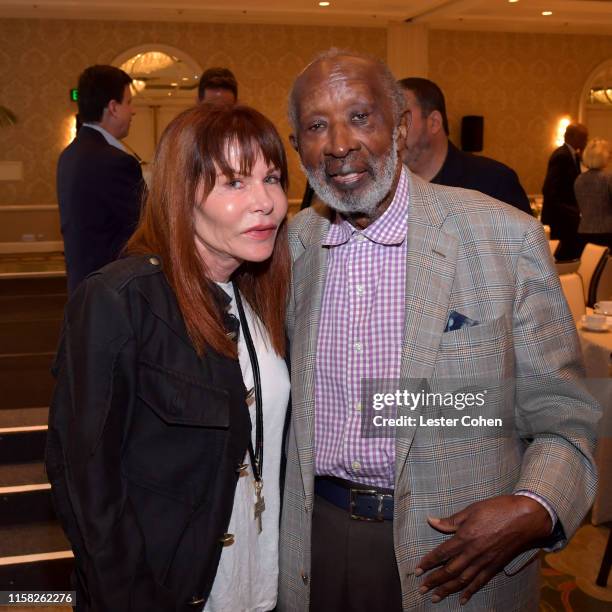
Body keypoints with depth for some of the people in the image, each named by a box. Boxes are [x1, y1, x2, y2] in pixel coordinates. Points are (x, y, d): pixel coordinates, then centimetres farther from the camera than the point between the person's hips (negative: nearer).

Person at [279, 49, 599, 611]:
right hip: (315, 538, 3)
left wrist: (533, 511, -25)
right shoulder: (291, 243, -1)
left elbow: (563, 419, -8)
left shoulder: (508, 239, -13)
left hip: (460, 553, -3)